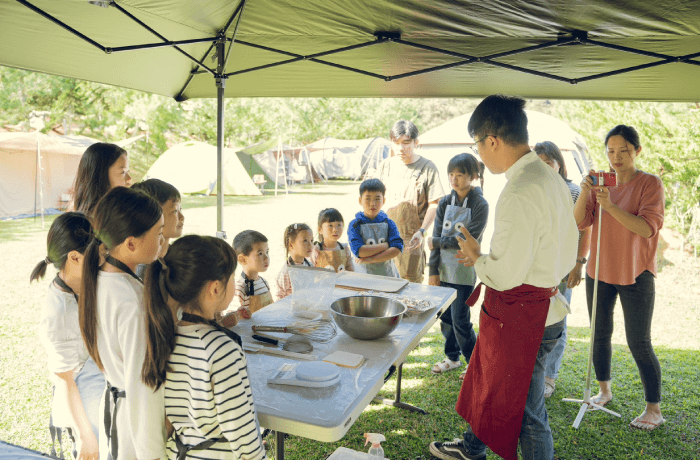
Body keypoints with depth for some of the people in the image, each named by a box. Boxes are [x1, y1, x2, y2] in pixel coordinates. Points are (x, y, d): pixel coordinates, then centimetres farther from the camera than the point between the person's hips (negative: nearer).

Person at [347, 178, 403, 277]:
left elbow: (397, 249, -9)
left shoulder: (388, 223, 3)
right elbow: (358, 251, -15)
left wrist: (371, 259, -15)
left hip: (388, 275, 1)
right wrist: (386, 245, -11)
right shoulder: (355, 225, -3)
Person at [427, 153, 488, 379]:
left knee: (460, 319, -2)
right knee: (445, 316, 13)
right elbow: (436, 237, 4)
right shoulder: (445, 203, 6)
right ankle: (452, 357, 32)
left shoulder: (480, 205, -9)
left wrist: (437, 242, -9)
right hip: (444, 269, 5)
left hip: (464, 271, -5)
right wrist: (433, 270, -1)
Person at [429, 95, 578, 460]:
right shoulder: (551, 179, 5)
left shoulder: (520, 193, -27)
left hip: (520, 318, -11)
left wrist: (477, 258, -5)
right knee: (488, 382, 28)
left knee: (524, 410, 9)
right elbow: (566, 251, 13)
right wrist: (486, 257, 11)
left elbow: (506, 275, -28)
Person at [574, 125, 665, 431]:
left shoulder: (650, 184, -8)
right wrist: (584, 193, -20)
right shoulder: (600, 183, 3)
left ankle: (654, 409, 13)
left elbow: (647, 228, -20)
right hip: (599, 271, 4)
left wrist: (611, 206, -30)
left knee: (639, 344, -1)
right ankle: (604, 390, 32)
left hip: (635, 274, -4)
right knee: (600, 335, 13)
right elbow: (579, 223, -4)